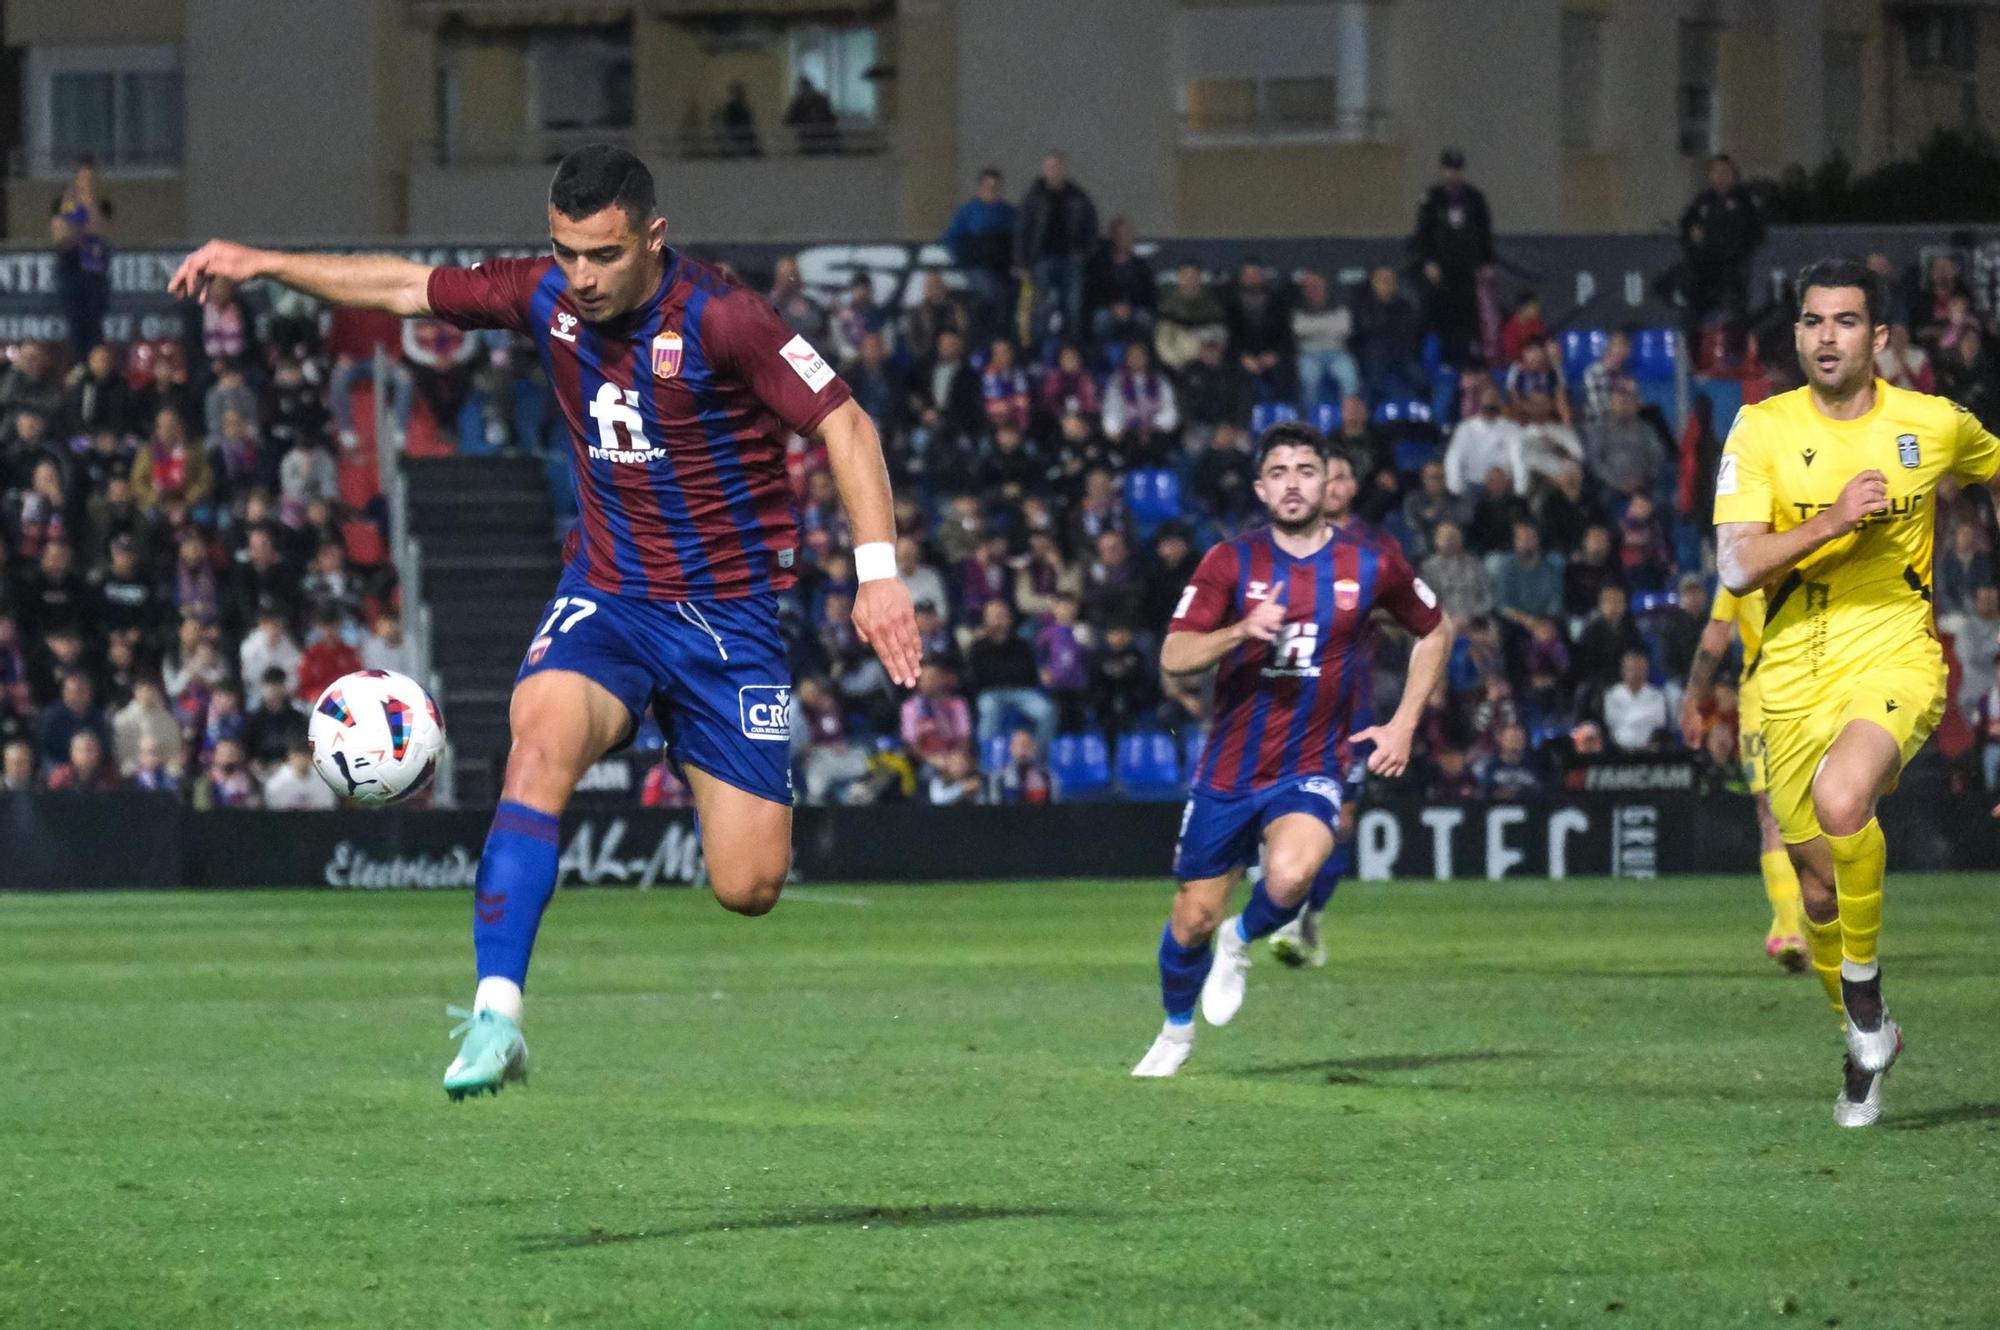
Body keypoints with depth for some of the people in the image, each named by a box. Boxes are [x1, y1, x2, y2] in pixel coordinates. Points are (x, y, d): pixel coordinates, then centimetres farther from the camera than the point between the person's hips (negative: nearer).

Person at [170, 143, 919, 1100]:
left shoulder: (720, 320, -18)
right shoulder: (546, 298, -3)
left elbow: (843, 423, -17)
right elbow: (405, 288, 10)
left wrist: (878, 571, -25)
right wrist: (262, 264, 6)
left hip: (728, 614, -3)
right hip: (605, 595, 3)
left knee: (747, 887, -6)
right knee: (541, 741, -31)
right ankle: (496, 1016, -35)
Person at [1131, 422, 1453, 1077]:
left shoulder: (1370, 566, -3)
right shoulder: (1230, 562, -5)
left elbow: (1436, 631, 14)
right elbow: (1174, 657, -11)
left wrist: (1403, 724, 6)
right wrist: (1242, 630, -30)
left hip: (1309, 771, -1)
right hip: (1228, 770, 1)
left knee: (1290, 874, -32)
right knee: (1193, 919, 7)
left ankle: (1240, 942, 4)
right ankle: (1176, 1032, 37)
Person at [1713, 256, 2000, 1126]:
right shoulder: (1762, 430, -3)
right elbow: (1736, 567, -11)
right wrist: (1833, 520, -23)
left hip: (1895, 658, -2)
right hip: (1794, 679, 2)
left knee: (1841, 798, -32)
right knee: (1818, 888, 7)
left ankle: (1864, 983, -11)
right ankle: (1866, 1042, 33)